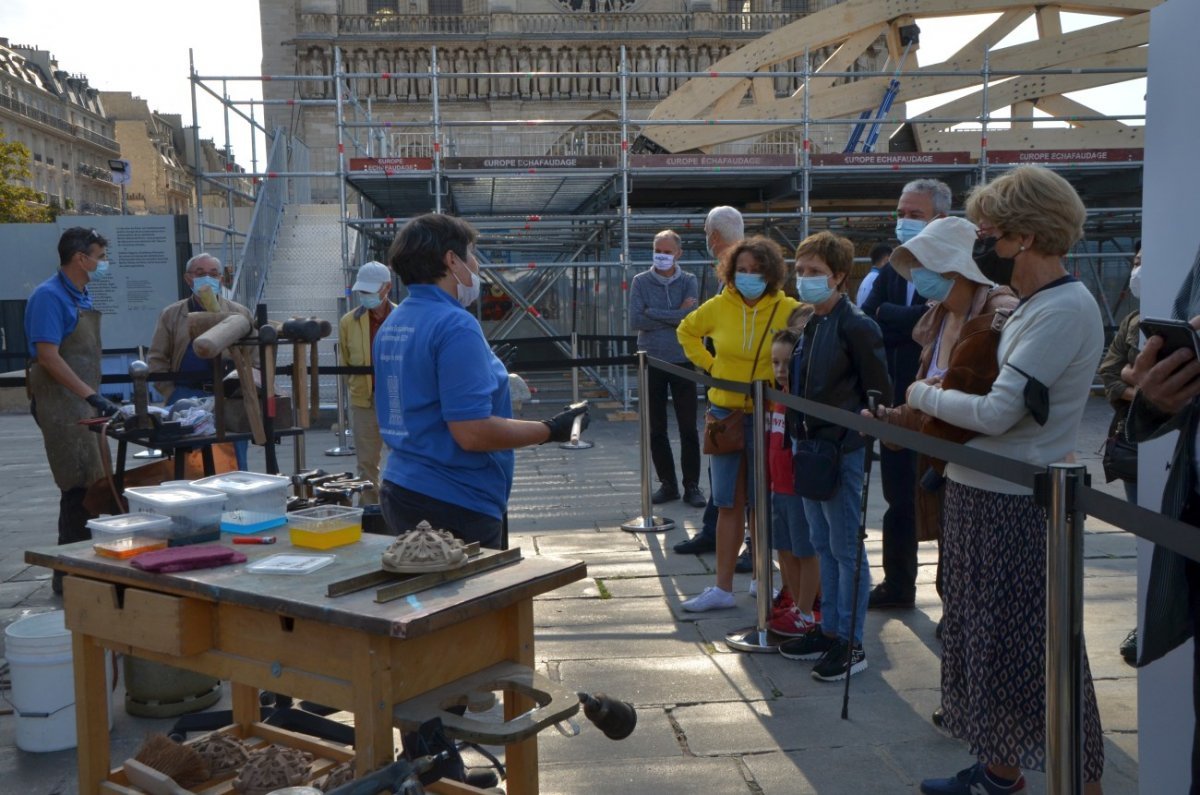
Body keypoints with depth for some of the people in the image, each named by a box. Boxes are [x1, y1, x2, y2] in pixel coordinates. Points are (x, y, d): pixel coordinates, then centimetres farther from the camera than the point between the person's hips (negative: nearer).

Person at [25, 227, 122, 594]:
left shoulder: (83, 297, 15)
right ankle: (69, 574, -3)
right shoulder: (49, 296, -13)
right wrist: (91, 396, -24)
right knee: (79, 487, -10)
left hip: (83, 403, 9)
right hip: (61, 403, -9)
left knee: (90, 486, 12)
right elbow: (48, 356, -21)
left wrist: (98, 399, 19)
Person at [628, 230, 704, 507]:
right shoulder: (641, 282, 3)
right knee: (656, 430, 7)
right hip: (651, 362, 1)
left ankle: (692, 486, 11)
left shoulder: (688, 281, 3)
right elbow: (635, 321, -9)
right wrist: (675, 316, -9)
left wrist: (652, 313, -11)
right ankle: (667, 484, 19)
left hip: (682, 362, -1)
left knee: (688, 428, 2)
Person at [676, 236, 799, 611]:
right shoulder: (718, 307, 0)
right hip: (725, 414, 3)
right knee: (728, 504, 7)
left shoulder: (788, 310, -10)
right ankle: (722, 588, 12)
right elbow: (687, 331, 18)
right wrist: (708, 363, 7)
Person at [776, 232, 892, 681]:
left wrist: (859, 427, -21)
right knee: (822, 545, 16)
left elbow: (879, 394, -12)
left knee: (847, 549, 0)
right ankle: (828, 630, 27)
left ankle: (850, 644, 9)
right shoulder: (809, 325, 12)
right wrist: (797, 432, 13)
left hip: (842, 452, -9)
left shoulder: (856, 326, -13)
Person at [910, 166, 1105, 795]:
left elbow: (997, 413, -23)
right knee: (986, 638, 18)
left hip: (1017, 507, -10)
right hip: (982, 494, 10)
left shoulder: (1066, 308, -19)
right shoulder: (1031, 306, 12)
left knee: (1038, 652, -1)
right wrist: (941, 395, 5)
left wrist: (923, 395, -8)